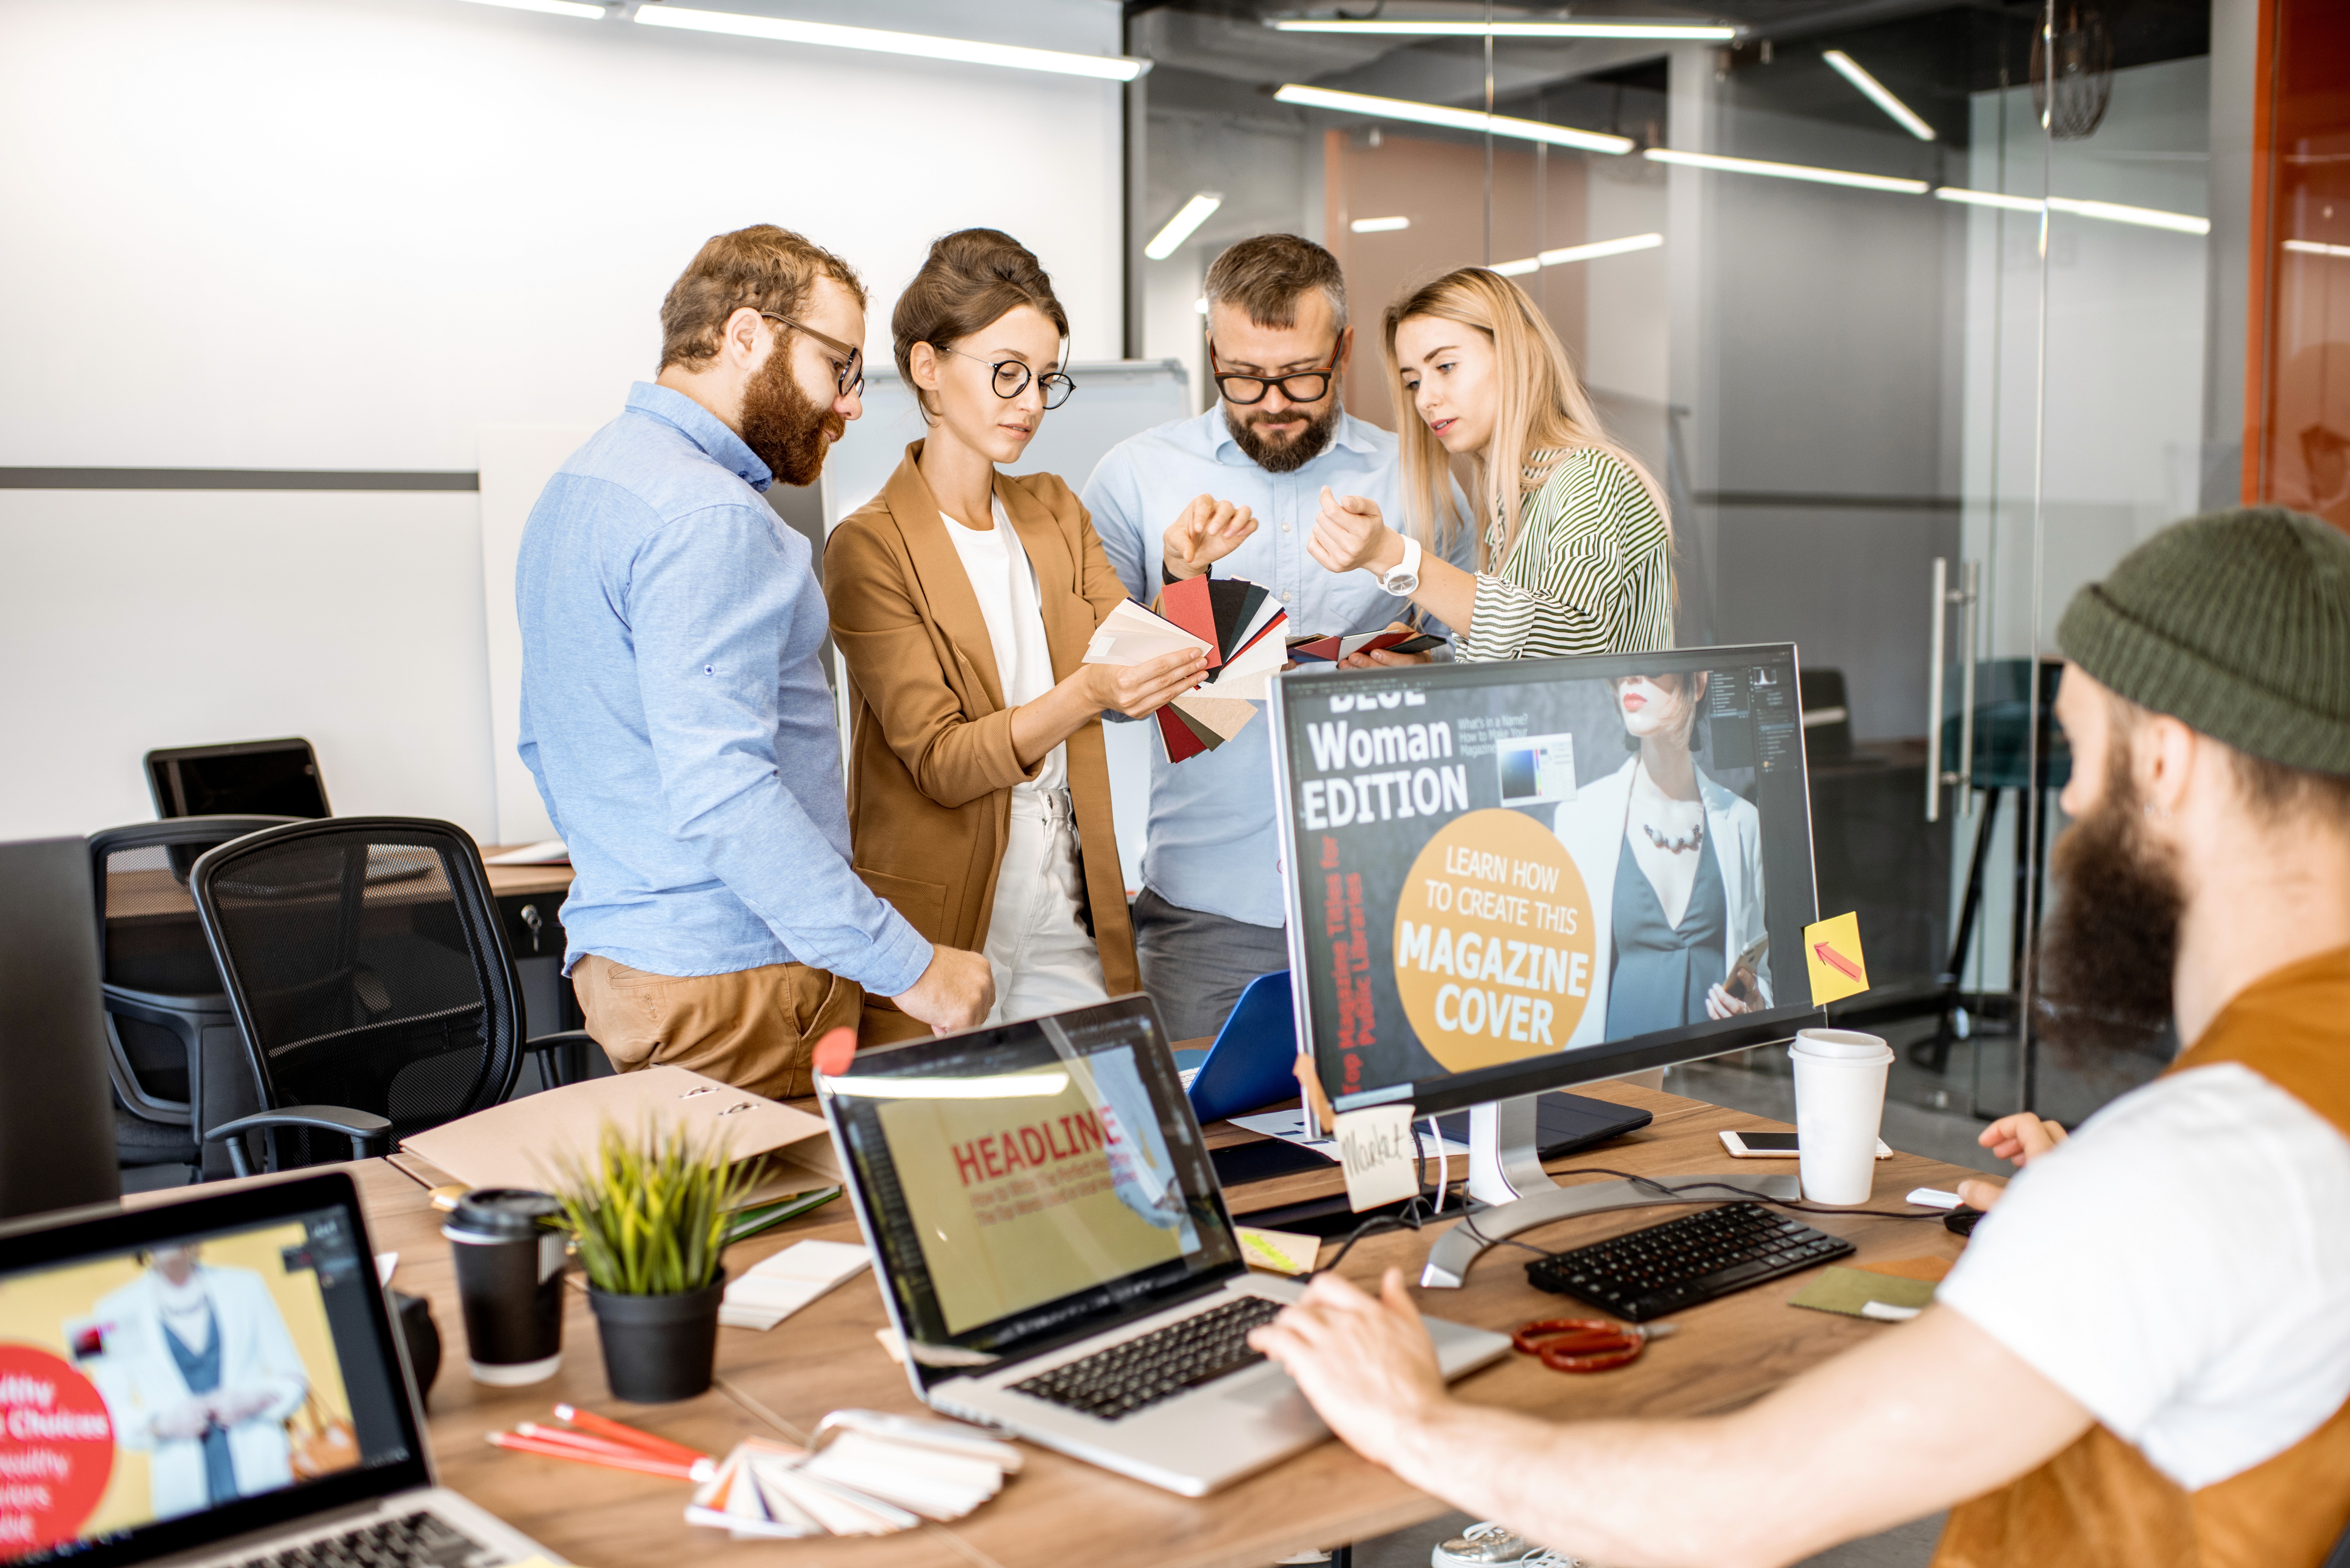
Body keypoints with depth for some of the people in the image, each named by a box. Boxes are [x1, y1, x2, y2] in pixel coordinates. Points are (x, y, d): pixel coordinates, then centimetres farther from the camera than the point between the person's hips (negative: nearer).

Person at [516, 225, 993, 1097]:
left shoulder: (583, 482, 16)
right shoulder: (707, 517, -18)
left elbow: (545, 744, 24)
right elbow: (721, 788, -27)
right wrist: (908, 966, -25)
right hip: (732, 976, -10)